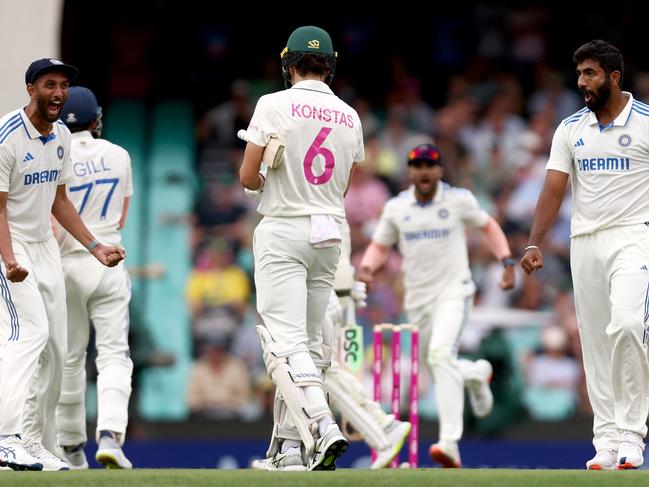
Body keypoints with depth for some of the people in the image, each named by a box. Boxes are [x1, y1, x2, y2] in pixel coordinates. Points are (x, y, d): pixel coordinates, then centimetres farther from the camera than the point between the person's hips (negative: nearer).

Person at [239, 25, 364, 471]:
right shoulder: (349, 117, 8)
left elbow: (248, 177, -8)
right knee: (310, 341, 11)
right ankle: (289, 447, 12)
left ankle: (322, 426, -32)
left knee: (286, 342, -13)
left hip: (283, 233, -5)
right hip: (329, 235, 5)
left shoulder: (275, 104, -7)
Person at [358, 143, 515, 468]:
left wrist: (507, 263, 3)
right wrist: (366, 268, -8)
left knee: (441, 355, -27)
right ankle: (477, 373, 50)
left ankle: (450, 444, -33)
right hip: (417, 299, 4)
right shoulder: (396, 207, 4)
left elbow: (488, 226, 12)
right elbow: (379, 246, 13)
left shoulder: (459, 200, -3)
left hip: (453, 292, -4)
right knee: (442, 368, 12)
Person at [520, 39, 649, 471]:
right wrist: (534, 244, -5)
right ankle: (607, 441, 9)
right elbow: (554, 190, 6)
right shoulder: (571, 129, 9)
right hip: (585, 241, 5)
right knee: (595, 343, 4)